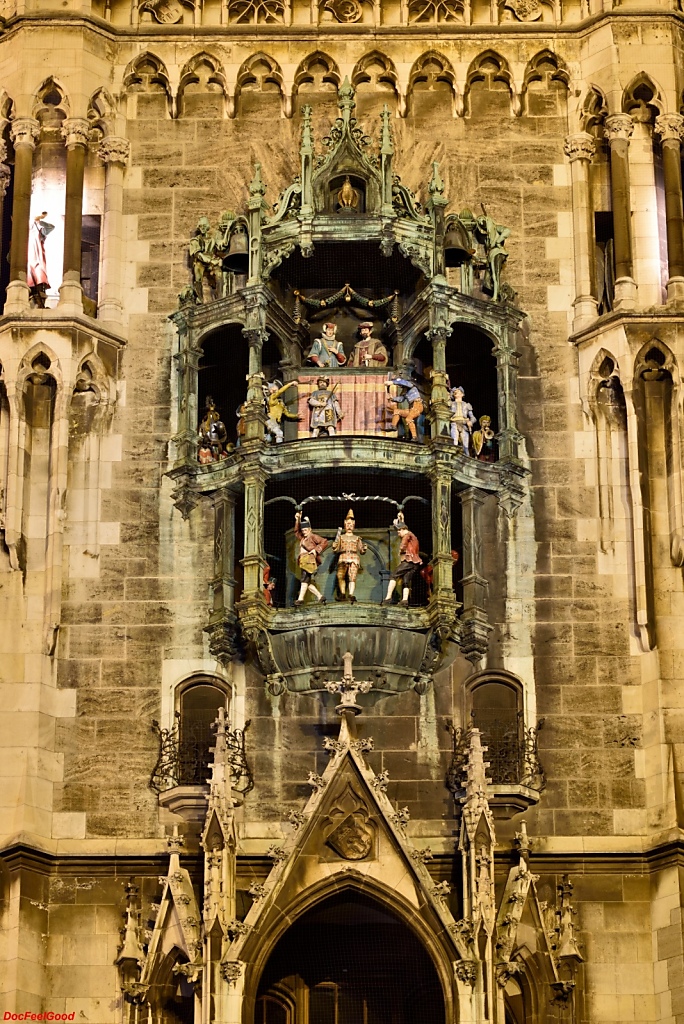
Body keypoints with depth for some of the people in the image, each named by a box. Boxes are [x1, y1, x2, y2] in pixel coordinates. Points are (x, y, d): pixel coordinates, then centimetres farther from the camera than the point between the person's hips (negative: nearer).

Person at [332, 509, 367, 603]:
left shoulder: (357, 538, 22)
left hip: (354, 559, 0)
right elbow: (335, 548, 7)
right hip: (343, 558, 0)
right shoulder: (341, 537, 19)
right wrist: (337, 536, -2)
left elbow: (362, 551, 19)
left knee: (352, 577, -16)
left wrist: (365, 547, -3)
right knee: (340, 576, -15)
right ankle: (342, 594, -5)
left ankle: (351, 595, -28)